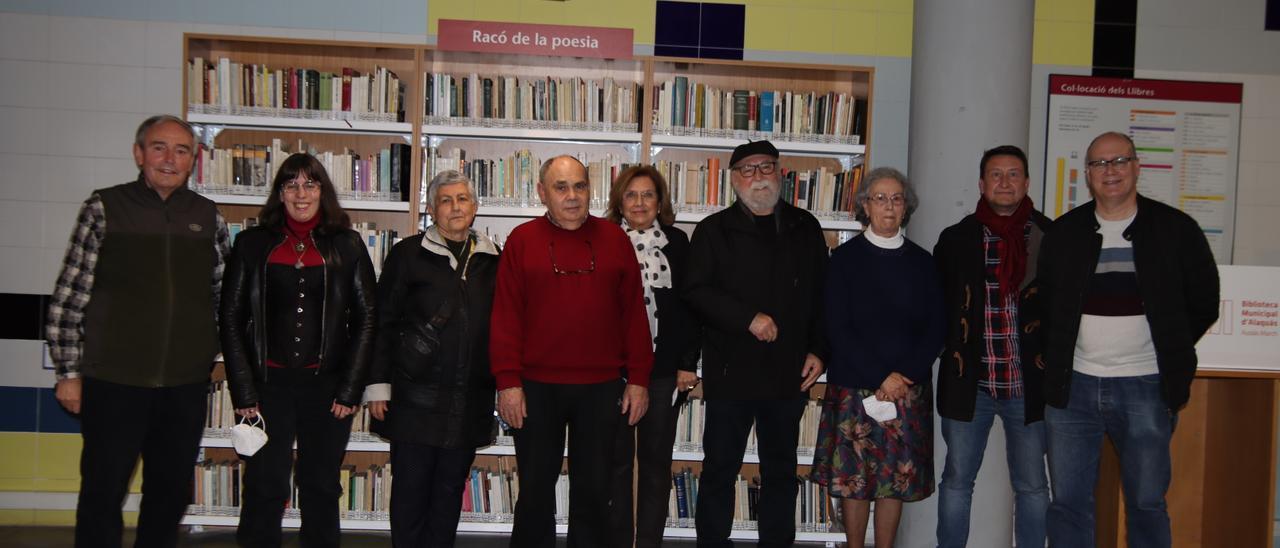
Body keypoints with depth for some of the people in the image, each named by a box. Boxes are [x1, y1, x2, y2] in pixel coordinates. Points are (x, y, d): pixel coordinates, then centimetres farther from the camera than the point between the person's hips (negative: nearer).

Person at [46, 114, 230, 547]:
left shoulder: (208, 217, 6)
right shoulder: (104, 208, -2)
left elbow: (225, 297, 11)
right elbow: (69, 297, -3)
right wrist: (69, 372, -4)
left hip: (186, 385, 3)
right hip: (114, 381, -3)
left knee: (171, 494, 14)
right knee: (103, 493, 7)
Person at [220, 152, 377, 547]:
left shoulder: (347, 246, 4)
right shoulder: (252, 244, 5)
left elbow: (365, 320, 2)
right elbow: (232, 320, 3)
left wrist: (350, 390, -4)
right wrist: (243, 392, -3)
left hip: (327, 385, 0)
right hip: (269, 383, 0)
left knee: (321, 489, 9)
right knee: (264, 489, 1)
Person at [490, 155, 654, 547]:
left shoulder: (614, 240, 5)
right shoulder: (522, 240, 2)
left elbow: (634, 311, 5)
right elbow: (506, 315, -2)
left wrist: (638, 379, 1)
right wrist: (508, 381, -8)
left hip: (601, 388, 1)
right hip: (537, 387, -1)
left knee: (593, 490, 10)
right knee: (536, 489, 10)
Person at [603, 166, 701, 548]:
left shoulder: (677, 243, 4)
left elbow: (689, 306, 4)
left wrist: (688, 364, -1)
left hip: (664, 369, 1)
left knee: (656, 462, 8)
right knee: (617, 460, 7)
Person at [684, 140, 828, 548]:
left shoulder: (805, 229, 11)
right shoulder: (714, 230, 2)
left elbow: (821, 296, 12)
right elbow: (696, 292, -8)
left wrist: (818, 350, 3)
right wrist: (748, 318, -18)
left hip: (788, 373, 3)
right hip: (730, 372, -3)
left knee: (781, 472, 12)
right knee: (720, 470, 5)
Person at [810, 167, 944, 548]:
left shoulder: (921, 262, 8)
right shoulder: (846, 257, 0)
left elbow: (936, 328, 6)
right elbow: (837, 328, -6)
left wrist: (905, 374, -9)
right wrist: (880, 378, -13)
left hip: (907, 388, 2)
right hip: (854, 387, -2)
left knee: (898, 479, 5)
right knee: (853, 478, 2)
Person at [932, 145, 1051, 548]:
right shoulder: (956, 239, 4)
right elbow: (936, 307, 8)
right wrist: (951, 355, 1)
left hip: (1029, 384, 0)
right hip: (969, 381, 1)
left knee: (1032, 485, 11)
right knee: (957, 480, 10)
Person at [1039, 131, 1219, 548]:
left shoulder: (1176, 230, 2)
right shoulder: (1063, 233, 6)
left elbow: (1204, 305, 9)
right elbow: (1044, 304, 13)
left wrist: (1169, 353, 6)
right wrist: (1054, 361, 5)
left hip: (1145, 388, -1)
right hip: (1072, 386, 2)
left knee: (1147, 504, 8)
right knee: (1067, 502, 6)